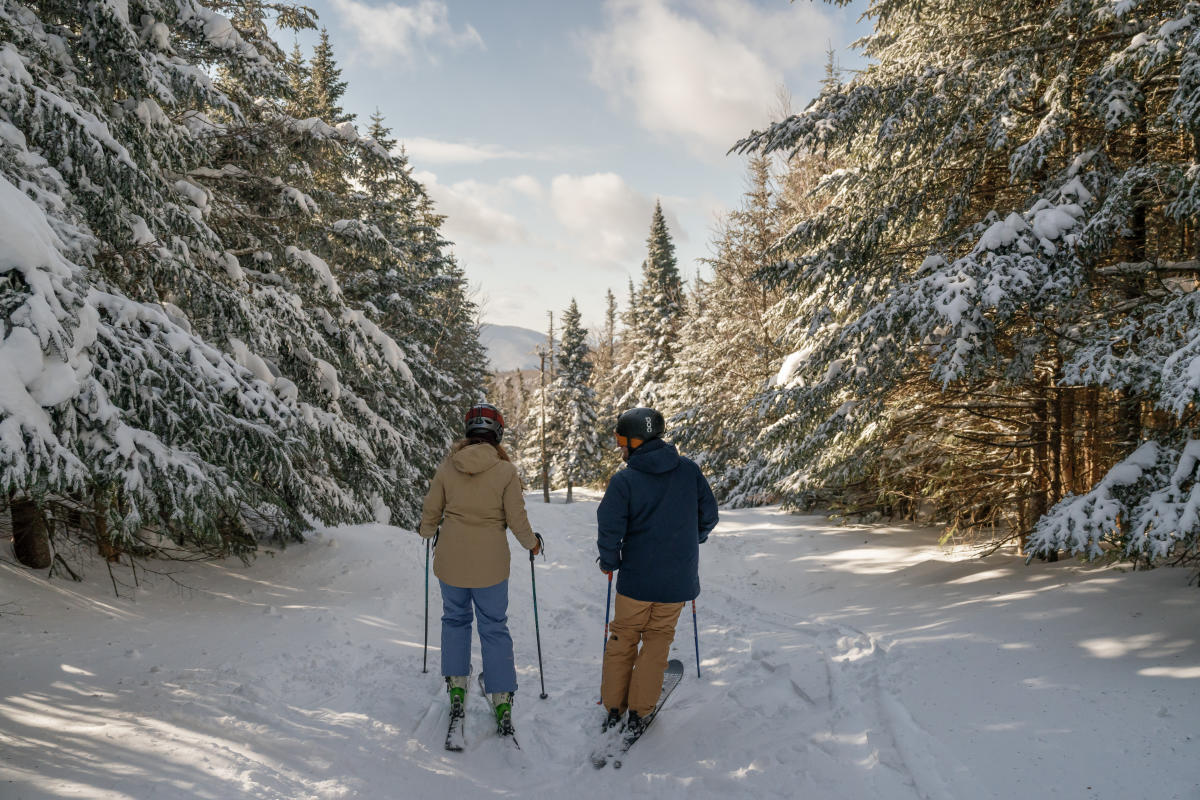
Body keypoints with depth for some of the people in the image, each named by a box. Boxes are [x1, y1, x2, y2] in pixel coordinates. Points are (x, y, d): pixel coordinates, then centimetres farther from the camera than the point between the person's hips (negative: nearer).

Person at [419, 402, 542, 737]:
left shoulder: (447, 467, -5)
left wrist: (428, 532, 26)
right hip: (490, 562, -2)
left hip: (450, 558, 2)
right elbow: (517, 519, -8)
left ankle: (456, 687, 21)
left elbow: (430, 513, 4)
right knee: (494, 627, 10)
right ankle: (502, 702, 11)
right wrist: (532, 542, 11)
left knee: (455, 619, 22)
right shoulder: (505, 470, -11)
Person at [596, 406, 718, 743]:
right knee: (658, 639, 16)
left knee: (624, 637, 17)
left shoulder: (624, 480, -14)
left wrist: (608, 562, 2)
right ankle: (638, 713, 16)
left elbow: (609, 529, -17)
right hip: (678, 579, 2)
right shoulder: (690, 471, -4)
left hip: (636, 579, -2)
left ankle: (613, 707, 25)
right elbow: (709, 515, 3)